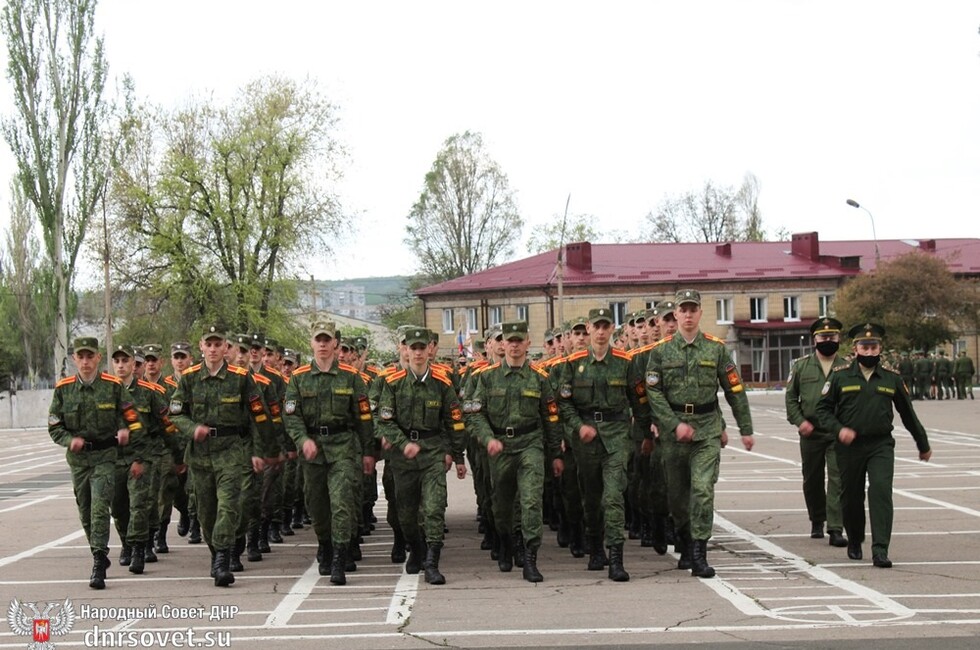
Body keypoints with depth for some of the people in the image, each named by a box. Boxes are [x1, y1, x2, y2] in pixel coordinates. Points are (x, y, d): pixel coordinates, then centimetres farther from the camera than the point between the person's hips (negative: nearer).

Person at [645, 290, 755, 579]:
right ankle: (685, 544, 32)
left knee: (703, 489, -13)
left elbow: (735, 390, 7)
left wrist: (746, 430, 8)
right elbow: (654, 392, -2)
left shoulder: (716, 348, 4)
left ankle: (699, 555, -10)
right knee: (677, 492, 10)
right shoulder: (661, 351, 3)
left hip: (708, 427, -1)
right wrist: (676, 424, -12)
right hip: (673, 429, 1)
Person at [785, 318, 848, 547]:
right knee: (812, 480, 13)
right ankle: (817, 521, 33)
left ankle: (835, 529, -9)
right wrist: (799, 421, -5)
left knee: (837, 480, -9)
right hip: (810, 432, 2)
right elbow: (790, 396, 8)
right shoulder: (802, 365, 7)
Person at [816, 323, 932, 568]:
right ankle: (854, 543, 34)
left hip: (881, 446, 0)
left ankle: (880, 550, -15)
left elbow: (908, 413, 14)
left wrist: (923, 445, 23)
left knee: (881, 492, -16)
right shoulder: (840, 375, 0)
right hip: (849, 446, 0)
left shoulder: (892, 378, 5)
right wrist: (839, 429, -17)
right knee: (851, 497, 10)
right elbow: (822, 409, 1)